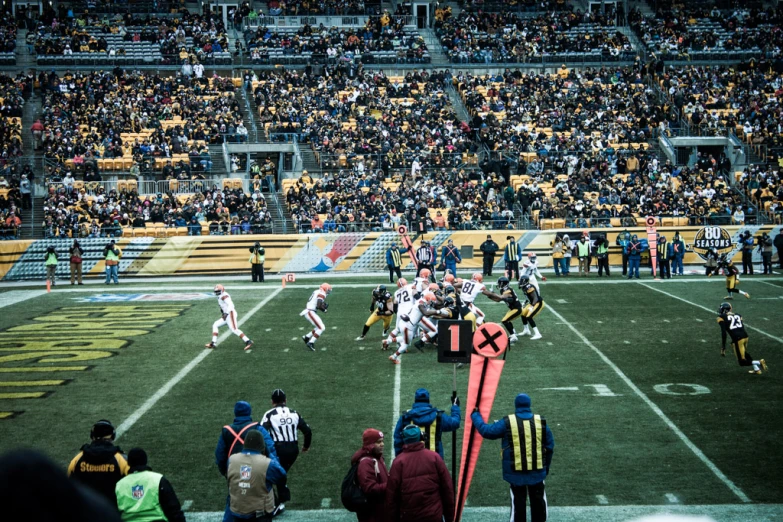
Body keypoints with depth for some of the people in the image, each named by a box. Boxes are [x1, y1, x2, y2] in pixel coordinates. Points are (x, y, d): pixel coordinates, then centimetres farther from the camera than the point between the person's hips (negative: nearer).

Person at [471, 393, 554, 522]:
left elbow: (486, 431, -3)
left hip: (516, 472, -2)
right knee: (538, 500, 14)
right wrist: (546, 466, 18)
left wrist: (476, 416, 13)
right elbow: (549, 446, 5)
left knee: (518, 500, 7)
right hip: (537, 471, 2)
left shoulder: (507, 422, -9)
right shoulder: (541, 422, -1)